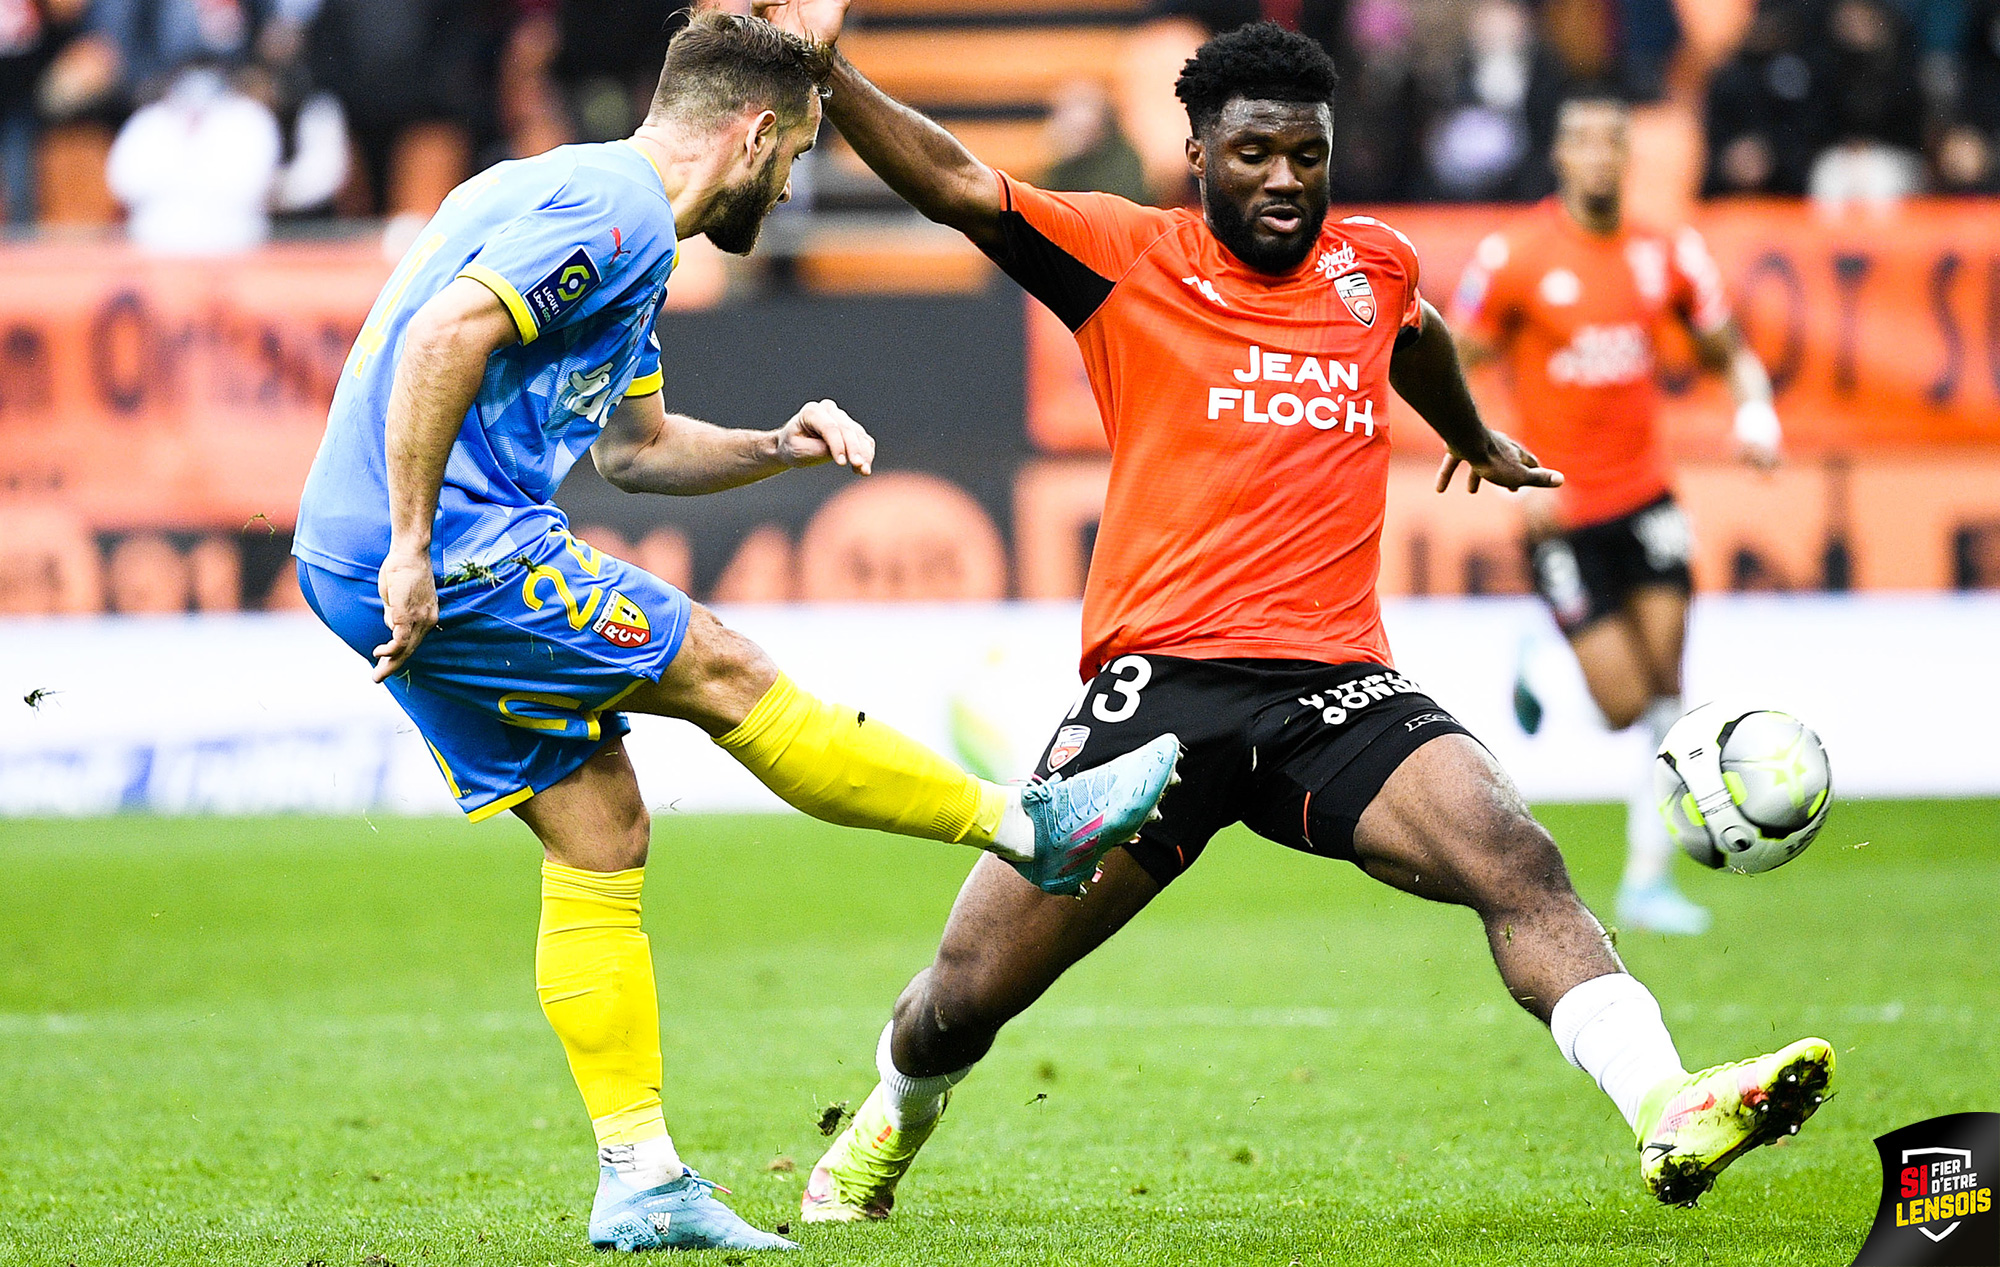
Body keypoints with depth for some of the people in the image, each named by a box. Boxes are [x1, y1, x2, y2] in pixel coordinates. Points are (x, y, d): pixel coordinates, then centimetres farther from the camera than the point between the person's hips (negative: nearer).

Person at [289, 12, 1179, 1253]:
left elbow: (636, 444, 33)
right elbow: (443, 338, -25)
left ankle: (640, 1181, 8)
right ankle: (1032, 827, 10)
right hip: (448, 551, -11)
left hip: (363, 569, 11)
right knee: (723, 674, -2)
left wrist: (775, 449, 17)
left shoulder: (612, 219, 22)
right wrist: (413, 548, -24)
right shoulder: (615, 211, -12)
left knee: (601, 829, 9)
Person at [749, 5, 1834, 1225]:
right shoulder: (1129, 257, 4)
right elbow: (961, 186, -8)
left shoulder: (1374, 265, 16)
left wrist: (1477, 441, 58)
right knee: (970, 993, 0)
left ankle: (1671, 1115, -34)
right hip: (1162, 681, -2)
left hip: (1338, 683, 2)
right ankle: (890, 1126, 32)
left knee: (1518, 861, -24)